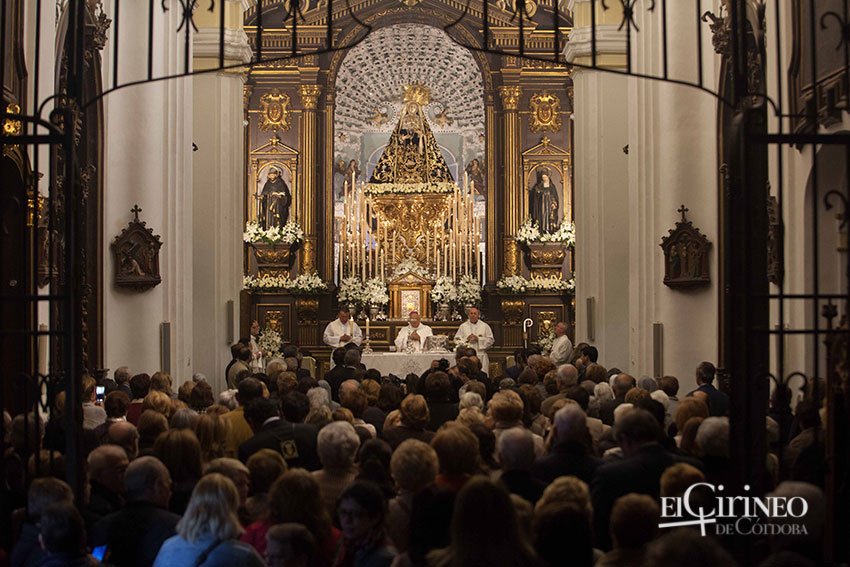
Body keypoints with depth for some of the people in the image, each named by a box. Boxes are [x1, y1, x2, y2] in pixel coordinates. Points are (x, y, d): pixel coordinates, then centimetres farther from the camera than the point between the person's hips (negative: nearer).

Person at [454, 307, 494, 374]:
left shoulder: (485, 326, 7)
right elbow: (456, 340, 7)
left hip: (481, 356, 0)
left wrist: (478, 339, -9)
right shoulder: (463, 326, 10)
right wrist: (466, 339, -10)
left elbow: (491, 340, 2)